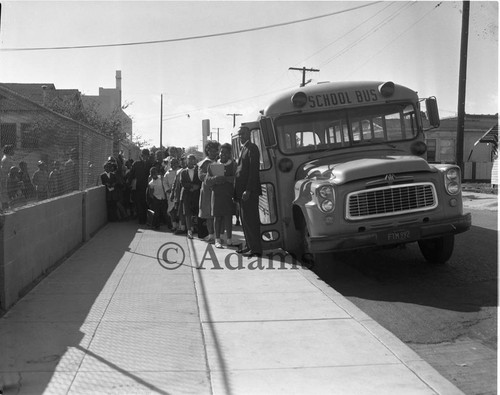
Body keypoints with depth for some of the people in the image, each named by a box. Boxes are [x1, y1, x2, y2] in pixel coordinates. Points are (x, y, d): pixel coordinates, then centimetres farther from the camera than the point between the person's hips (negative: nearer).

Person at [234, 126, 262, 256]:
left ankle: (255, 249, -4)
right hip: (242, 190, 9)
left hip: (249, 191, -9)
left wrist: (248, 190, -22)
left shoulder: (252, 148, -8)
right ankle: (250, 246, 18)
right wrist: (237, 192, 13)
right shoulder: (243, 149, 20)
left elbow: (253, 170, -16)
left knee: (250, 220, -7)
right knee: (245, 220, 11)